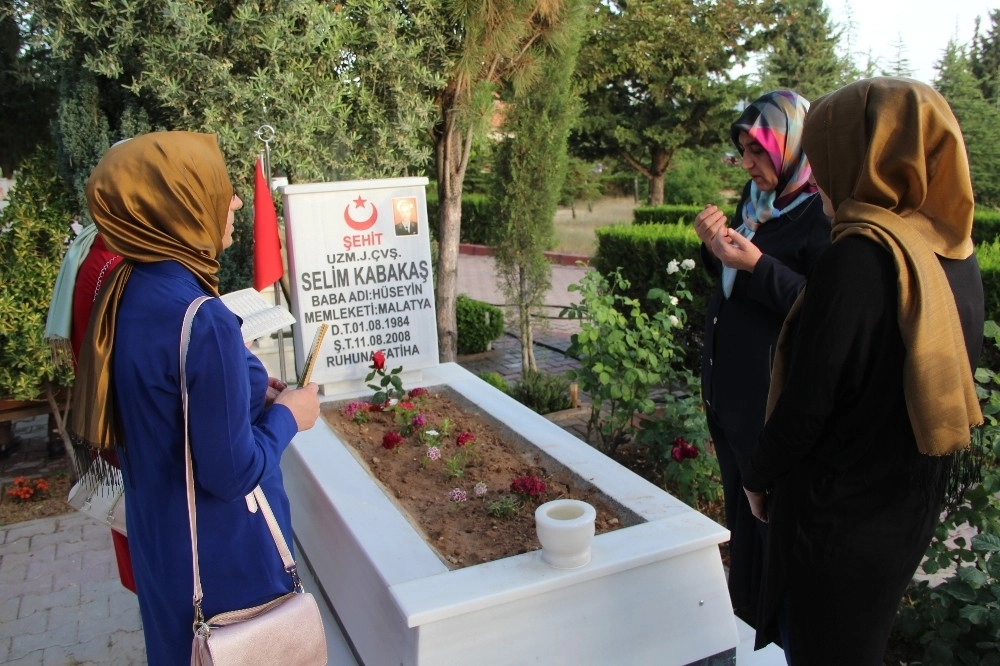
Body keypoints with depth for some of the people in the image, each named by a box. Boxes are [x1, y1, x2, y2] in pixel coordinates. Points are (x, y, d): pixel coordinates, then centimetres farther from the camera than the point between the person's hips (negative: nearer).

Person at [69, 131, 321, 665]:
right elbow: (232, 475, -26)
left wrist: (247, 390, 3)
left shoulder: (128, 290, -4)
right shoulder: (202, 322, -30)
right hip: (220, 552, -7)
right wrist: (287, 416, -11)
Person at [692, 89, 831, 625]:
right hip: (726, 384, 9)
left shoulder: (823, 213, -16)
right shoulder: (755, 196, 9)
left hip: (771, 397, -8)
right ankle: (744, 607, 42)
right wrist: (716, 249, -3)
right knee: (740, 507, 22)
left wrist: (758, 267, -27)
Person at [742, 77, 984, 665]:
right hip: (911, 505, 8)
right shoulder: (955, 254, 0)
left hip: (838, 511, -8)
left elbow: (808, 400, -24)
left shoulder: (860, 256, -25)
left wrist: (758, 476, -6)